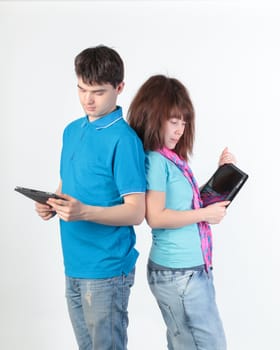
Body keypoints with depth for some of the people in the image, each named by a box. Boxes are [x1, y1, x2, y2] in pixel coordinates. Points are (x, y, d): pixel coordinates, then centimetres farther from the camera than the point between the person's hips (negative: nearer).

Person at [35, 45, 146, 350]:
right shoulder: (72, 131, 9)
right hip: (74, 266, 7)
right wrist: (52, 205, -3)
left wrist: (84, 212, -30)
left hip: (107, 270, -7)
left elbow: (136, 212, -17)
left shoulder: (124, 139, -15)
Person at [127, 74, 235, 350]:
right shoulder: (154, 160, -14)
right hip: (178, 273, -8)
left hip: (192, 268, 8)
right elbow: (156, 217, -20)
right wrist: (205, 214, -13)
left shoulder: (171, 157, 10)